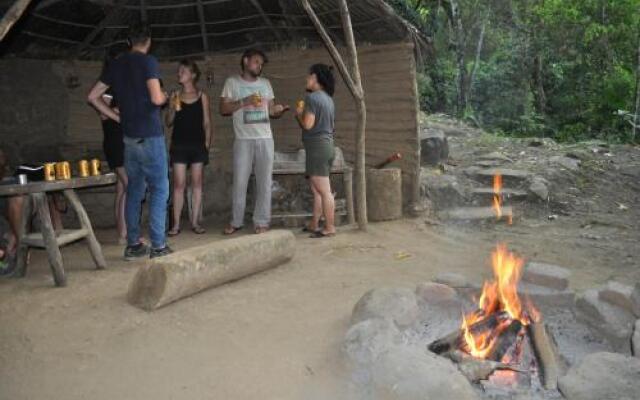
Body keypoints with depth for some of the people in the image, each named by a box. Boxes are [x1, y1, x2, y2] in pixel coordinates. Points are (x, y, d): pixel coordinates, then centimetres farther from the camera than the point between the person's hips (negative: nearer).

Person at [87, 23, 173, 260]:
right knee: (159, 189, -1)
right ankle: (158, 246, -1)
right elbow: (156, 98, -19)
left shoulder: (116, 64, 12)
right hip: (150, 135, -6)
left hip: (128, 136, 6)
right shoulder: (148, 62, -7)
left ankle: (133, 245, 14)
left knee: (134, 190, 11)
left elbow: (93, 96, 13)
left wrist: (118, 118, 13)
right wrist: (165, 96, 3)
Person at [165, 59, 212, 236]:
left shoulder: (202, 96, 5)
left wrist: (207, 143, -2)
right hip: (179, 144, 0)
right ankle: (176, 224, 3)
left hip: (198, 144, 0)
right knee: (179, 184, -1)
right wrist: (174, 107, -11)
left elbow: (207, 122, 5)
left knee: (197, 183, 3)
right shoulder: (175, 95, 7)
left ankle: (195, 222, 11)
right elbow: (168, 122, 6)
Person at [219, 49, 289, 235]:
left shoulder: (265, 83, 15)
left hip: (265, 139, 3)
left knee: (264, 182, 2)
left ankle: (262, 221, 8)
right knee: (240, 181, 1)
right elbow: (223, 109, -1)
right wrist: (244, 101, -12)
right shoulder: (232, 82, 6)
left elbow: (271, 110, 14)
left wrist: (280, 110, -8)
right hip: (243, 140, -2)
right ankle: (236, 221, 12)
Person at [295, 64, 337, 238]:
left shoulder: (312, 97, -12)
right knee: (317, 190, 15)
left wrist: (299, 113, 1)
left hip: (317, 147, -10)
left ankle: (330, 228, 0)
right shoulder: (328, 98, 16)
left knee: (324, 191, -5)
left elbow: (308, 124, -19)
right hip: (327, 144, 10)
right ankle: (314, 225, 21)